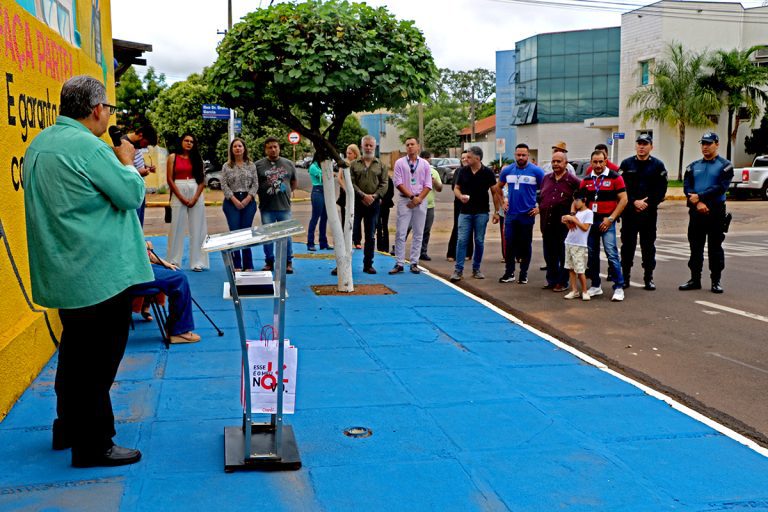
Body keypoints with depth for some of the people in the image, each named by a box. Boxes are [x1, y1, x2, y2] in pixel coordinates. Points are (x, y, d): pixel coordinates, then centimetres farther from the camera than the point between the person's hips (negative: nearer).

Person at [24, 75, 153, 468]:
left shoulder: (40, 144, 11)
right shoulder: (87, 146, -19)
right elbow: (132, 195, -15)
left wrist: (116, 163, 16)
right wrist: (127, 162, 1)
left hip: (64, 273, 10)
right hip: (100, 274, -10)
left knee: (76, 351, 22)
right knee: (98, 360, 0)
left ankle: (68, 428, 35)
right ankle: (93, 446, 9)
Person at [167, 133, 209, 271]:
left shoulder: (197, 158, 9)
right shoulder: (173, 157, 5)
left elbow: (202, 180, 5)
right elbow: (170, 179, -2)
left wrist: (195, 198, -8)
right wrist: (182, 198, -9)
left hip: (196, 194, 2)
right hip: (178, 194, -1)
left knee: (197, 229, 0)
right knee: (177, 228, 0)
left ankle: (197, 262, 3)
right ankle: (174, 261, 6)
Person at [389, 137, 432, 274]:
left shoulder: (424, 164, 9)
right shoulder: (400, 163, 4)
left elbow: (428, 185, 5)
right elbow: (398, 183, -3)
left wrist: (419, 198, -10)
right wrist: (412, 197, -11)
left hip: (421, 200, 2)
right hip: (404, 200, -2)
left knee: (418, 234, 4)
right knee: (400, 233, -5)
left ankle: (414, 263, 10)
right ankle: (399, 263, -2)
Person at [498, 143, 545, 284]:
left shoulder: (536, 171, -4)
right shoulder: (507, 170, 5)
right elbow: (498, 187, 20)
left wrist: (539, 208, -6)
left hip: (527, 214, -2)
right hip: (510, 214, 2)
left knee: (525, 245, 5)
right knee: (509, 244, 2)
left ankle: (524, 274, 15)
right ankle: (509, 273, 11)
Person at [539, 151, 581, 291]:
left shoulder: (573, 181, -5)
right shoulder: (546, 178, 12)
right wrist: (540, 208, 13)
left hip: (564, 224, -5)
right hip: (547, 224, 5)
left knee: (564, 255, 2)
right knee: (549, 254, 12)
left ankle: (562, 282, 10)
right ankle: (552, 280, 22)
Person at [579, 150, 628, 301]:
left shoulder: (615, 178, -4)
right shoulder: (586, 180, 10)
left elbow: (623, 200, -6)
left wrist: (610, 219, -12)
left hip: (606, 221, -5)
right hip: (590, 221, 5)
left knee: (611, 253, -12)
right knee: (592, 254, 9)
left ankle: (619, 287, -6)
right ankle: (595, 286, 20)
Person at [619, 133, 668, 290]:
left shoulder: (658, 165, 4)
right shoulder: (626, 164, 6)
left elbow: (661, 190, -2)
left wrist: (647, 204, -12)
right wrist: (634, 202, -11)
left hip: (649, 212, -1)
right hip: (629, 211, 1)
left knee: (648, 246, 5)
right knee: (627, 245, 4)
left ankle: (648, 278, 11)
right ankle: (625, 276, 12)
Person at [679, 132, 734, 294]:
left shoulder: (725, 166, 0)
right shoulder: (693, 166, 12)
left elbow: (721, 187, -13)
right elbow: (687, 187, 1)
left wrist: (699, 196, -17)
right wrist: (698, 203, -15)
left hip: (716, 211, -3)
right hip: (696, 212, 4)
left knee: (715, 247, 2)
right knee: (695, 247, 8)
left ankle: (716, 281, 9)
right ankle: (695, 279, 15)